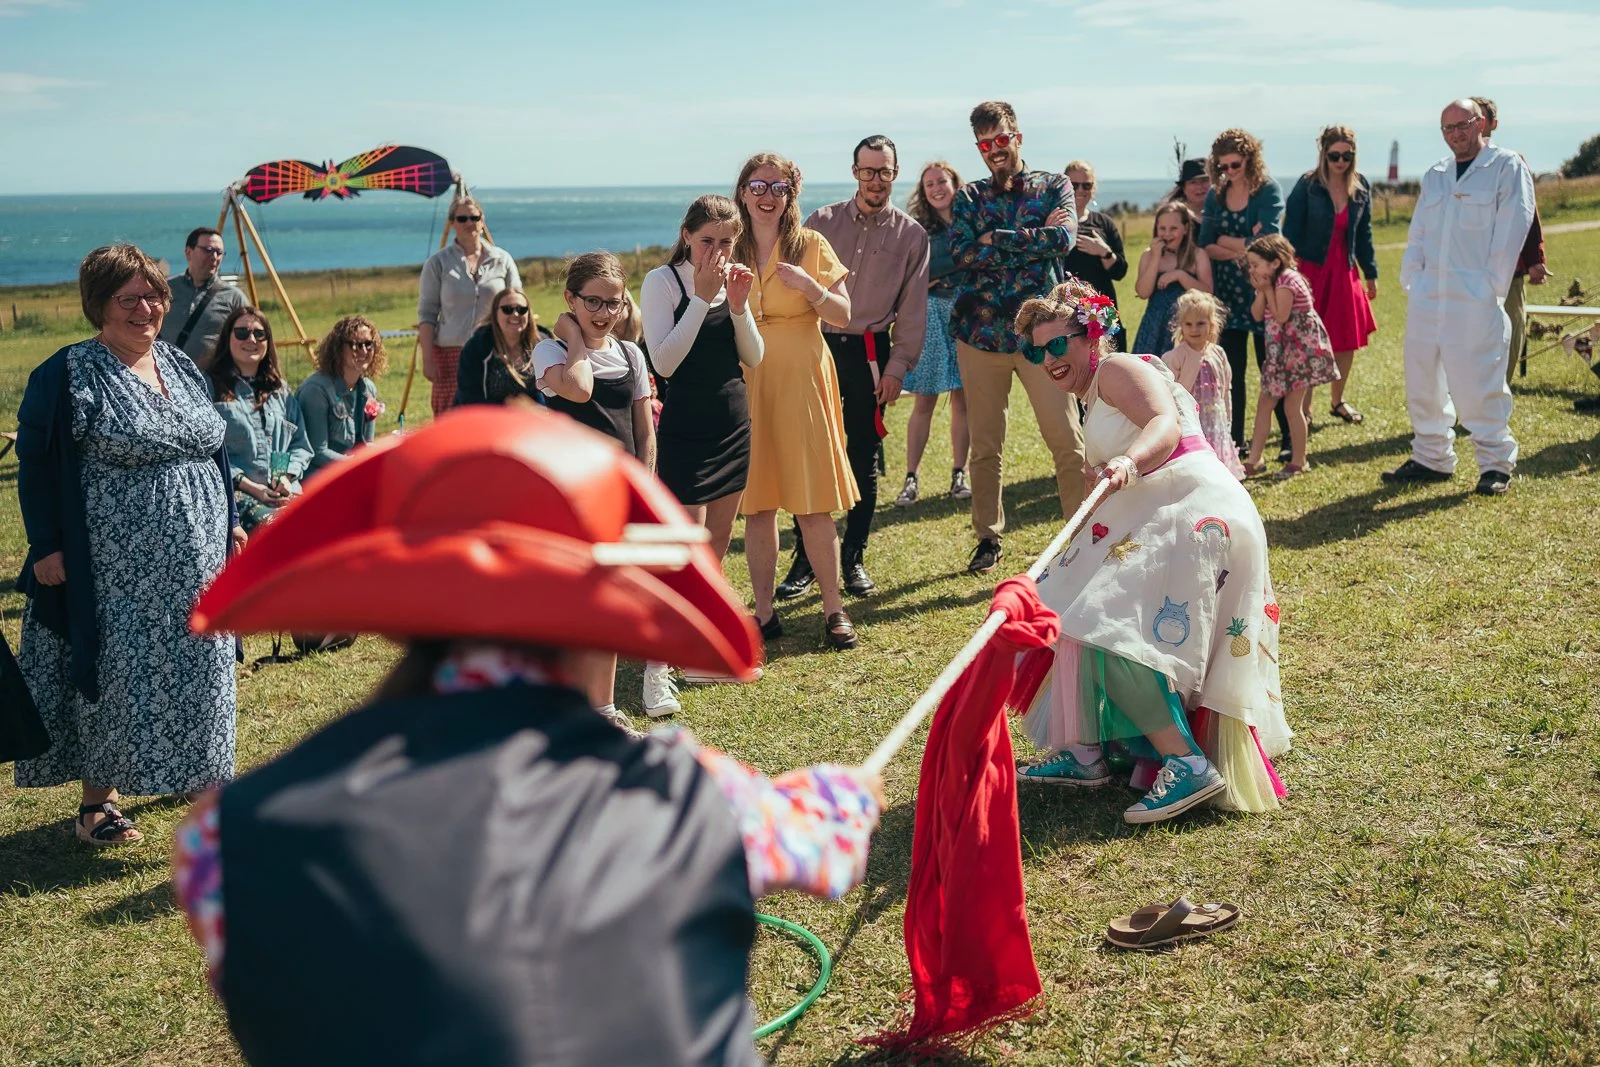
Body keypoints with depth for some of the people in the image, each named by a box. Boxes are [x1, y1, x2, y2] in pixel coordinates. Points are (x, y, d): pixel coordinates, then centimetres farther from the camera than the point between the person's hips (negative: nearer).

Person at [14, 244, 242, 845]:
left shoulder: (181, 367, 11)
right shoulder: (68, 375, -8)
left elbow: (212, 448, 19)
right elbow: (36, 464, -8)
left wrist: (229, 521, 16)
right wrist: (46, 546, -14)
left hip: (194, 561, 6)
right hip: (116, 566, -6)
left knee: (196, 671, 12)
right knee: (116, 672, -1)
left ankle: (199, 774, 30)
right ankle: (98, 800, 11)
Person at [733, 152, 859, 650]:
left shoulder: (812, 245, 2)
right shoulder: (729, 251, 8)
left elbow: (844, 316, -1)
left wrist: (809, 287, -17)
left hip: (801, 383, -2)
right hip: (745, 385, 2)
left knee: (812, 503, -3)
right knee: (756, 503, 4)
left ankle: (834, 609, 8)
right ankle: (765, 613, 12)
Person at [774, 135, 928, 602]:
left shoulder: (912, 235, 4)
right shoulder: (823, 221, 4)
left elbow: (913, 308, 4)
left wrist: (898, 365, -2)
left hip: (870, 353, 0)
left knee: (864, 460, 6)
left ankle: (853, 558, 18)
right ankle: (804, 559, 8)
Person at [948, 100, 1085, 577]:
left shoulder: (1054, 186, 7)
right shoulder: (969, 197, 10)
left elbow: (1064, 239, -12)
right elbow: (962, 254, -7)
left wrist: (996, 240, -11)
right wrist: (1033, 239, -10)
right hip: (981, 331, 2)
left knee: (1068, 441, -5)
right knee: (984, 446, 7)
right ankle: (988, 538, 19)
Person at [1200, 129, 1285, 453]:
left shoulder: (1268, 191, -5)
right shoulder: (1215, 195, 8)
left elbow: (1267, 241, -15)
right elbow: (1206, 247, 1)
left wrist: (1226, 241, -6)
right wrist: (1241, 250, -13)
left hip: (1261, 291, -4)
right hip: (1226, 293, 4)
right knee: (1231, 371, 5)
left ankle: (1289, 439, 10)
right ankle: (1235, 441, 13)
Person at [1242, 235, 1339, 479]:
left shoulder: (1287, 280, -18)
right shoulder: (1272, 282, 10)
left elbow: (1280, 317, -23)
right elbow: (1258, 315, 3)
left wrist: (1267, 289, -17)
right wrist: (1261, 291, -11)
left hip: (1300, 348, -10)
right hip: (1281, 351, 10)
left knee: (1292, 405, -3)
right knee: (1263, 403, 7)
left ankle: (1299, 461, 9)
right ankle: (1254, 460, 11)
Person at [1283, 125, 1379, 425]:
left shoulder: (1361, 187, 5)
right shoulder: (1307, 186, -10)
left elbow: (1364, 233, 13)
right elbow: (1291, 231, -9)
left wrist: (1370, 274, 14)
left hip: (1345, 271, 5)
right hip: (1312, 270, -5)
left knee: (1347, 339, 10)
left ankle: (1338, 401, 27)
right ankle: (1304, 409, 5)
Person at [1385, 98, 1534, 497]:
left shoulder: (1508, 168, -1)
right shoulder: (1435, 176, 17)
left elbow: (1511, 232, -7)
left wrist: (1493, 285, -12)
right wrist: (1411, 280, 5)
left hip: (1476, 300, -6)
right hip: (1428, 296, 6)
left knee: (1479, 384, -5)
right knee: (1422, 381, 9)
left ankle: (1496, 464, 6)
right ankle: (1431, 458, 21)